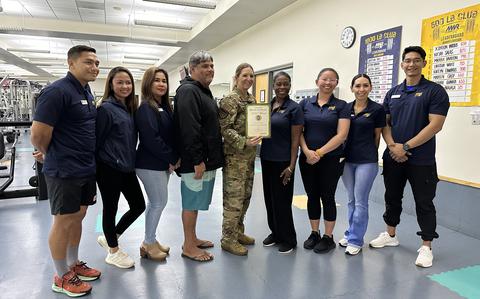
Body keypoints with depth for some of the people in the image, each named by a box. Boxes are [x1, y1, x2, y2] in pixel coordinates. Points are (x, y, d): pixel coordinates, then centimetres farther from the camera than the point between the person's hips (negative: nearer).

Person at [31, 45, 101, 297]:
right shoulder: (57, 91, -17)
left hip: (86, 169, 8)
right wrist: (50, 155, -1)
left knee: (78, 217, 17)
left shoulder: (87, 91, 10)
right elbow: (38, 135, -19)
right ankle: (61, 278, 22)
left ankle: (73, 264, 35)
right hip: (65, 171, -8)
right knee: (63, 222, 5)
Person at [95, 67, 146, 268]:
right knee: (110, 208, 8)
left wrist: (131, 161, 10)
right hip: (109, 169, -8)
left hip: (127, 168, 8)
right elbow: (97, 140, -12)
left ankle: (109, 237, 33)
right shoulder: (105, 108, -12)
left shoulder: (130, 108, 11)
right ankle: (113, 252, 27)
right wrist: (95, 168, -10)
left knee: (138, 206, 13)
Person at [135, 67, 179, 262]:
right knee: (160, 202, -2)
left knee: (155, 202, 15)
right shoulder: (145, 108, -14)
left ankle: (149, 241, 28)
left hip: (163, 163, 8)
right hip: (151, 164, -8)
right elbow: (151, 139, -21)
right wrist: (172, 158, -15)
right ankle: (149, 244, 14)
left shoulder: (165, 106, 12)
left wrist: (173, 159, 0)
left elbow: (171, 135, 12)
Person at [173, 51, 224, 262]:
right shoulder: (188, 91, -15)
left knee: (195, 201, 17)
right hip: (195, 161, -10)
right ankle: (189, 247, 15)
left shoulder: (203, 91, 17)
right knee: (191, 202, 1)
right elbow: (189, 129, -24)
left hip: (206, 159, 10)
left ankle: (192, 239, 31)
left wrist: (209, 159, 20)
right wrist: (197, 160, -25)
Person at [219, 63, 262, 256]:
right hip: (234, 156, -8)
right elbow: (225, 128, -16)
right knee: (234, 198, -4)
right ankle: (228, 239, 10)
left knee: (245, 196, 14)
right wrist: (244, 142, -24)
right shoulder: (230, 100, -10)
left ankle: (238, 232, 28)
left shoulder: (252, 100, 14)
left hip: (249, 156, 8)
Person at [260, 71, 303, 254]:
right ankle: (275, 232, 31)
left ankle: (288, 239, 18)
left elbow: (295, 139, -11)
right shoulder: (267, 106, 8)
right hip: (266, 158, 6)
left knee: (282, 199, 2)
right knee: (269, 197, 13)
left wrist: (291, 166, -15)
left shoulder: (294, 108, -8)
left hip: (283, 161, -6)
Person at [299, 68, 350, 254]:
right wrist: (307, 151, -14)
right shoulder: (305, 104, 5)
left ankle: (328, 237, 21)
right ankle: (314, 233, 27)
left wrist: (319, 153, -15)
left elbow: (342, 135, -10)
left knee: (327, 196, 6)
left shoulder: (341, 106, -2)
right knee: (312, 196, 11)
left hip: (331, 159, -2)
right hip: (307, 159, 3)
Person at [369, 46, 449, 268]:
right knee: (392, 197, 15)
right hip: (393, 157, 5)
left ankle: (426, 246, 18)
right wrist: (392, 146, -10)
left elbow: (435, 125, -14)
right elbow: (385, 123, 8)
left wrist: (406, 147, -17)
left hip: (422, 160, -4)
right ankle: (390, 235, 32)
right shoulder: (393, 93, 9)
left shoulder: (435, 91, -5)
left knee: (424, 203, 5)